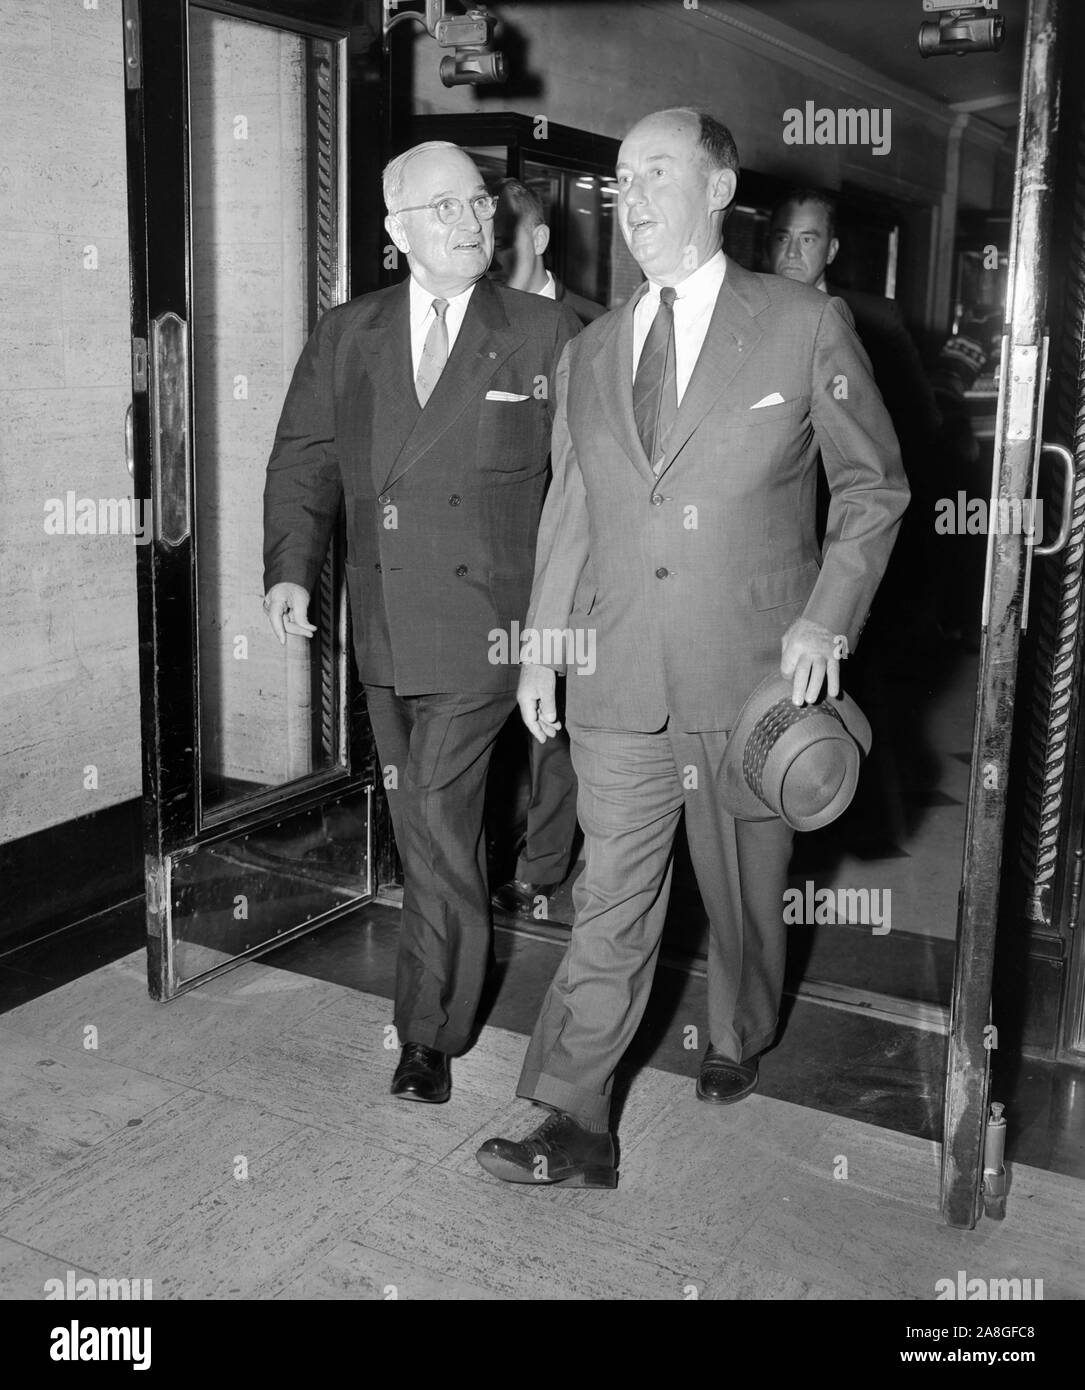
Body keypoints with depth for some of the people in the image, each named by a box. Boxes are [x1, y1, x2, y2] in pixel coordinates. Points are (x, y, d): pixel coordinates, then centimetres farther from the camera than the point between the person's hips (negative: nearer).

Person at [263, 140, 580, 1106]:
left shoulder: (547, 337, -2)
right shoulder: (345, 337, 9)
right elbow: (303, 462, 7)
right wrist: (290, 568, -8)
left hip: (484, 623, -4)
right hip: (383, 624, 5)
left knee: (437, 818, -8)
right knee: (422, 817, 17)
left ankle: (429, 1030, 8)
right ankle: (465, 946, 41)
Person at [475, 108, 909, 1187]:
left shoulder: (804, 327, -1)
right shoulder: (587, 354, 11)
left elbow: (874, 486, 3)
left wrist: (827, 619, -7)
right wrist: (539, 646, 11)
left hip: (754, 671, -2)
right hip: (619, 680, 2)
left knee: (745, 885, 15)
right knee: (611, 904, 3)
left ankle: (738, 1041, 41)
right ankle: (574, 1127, 9)